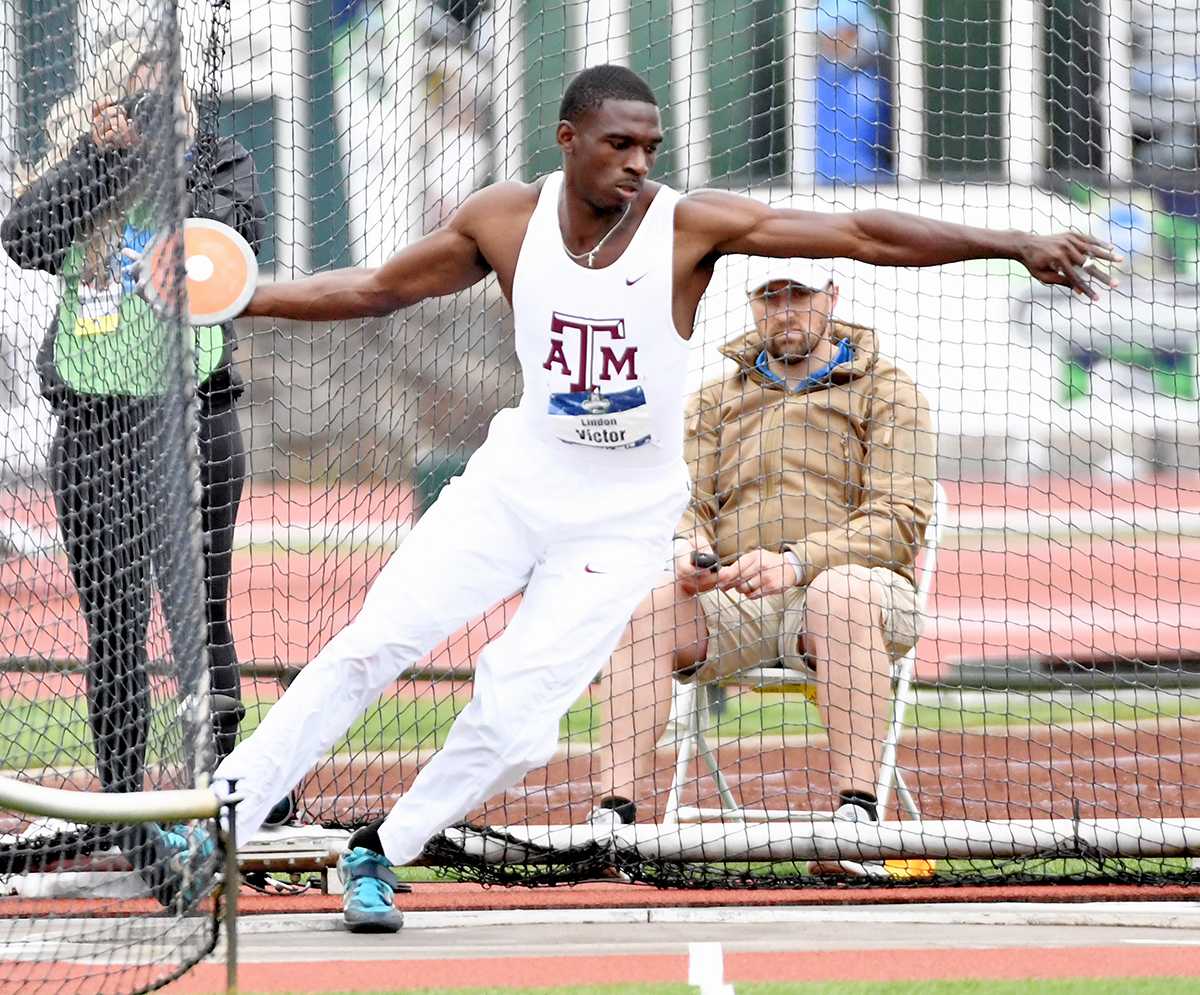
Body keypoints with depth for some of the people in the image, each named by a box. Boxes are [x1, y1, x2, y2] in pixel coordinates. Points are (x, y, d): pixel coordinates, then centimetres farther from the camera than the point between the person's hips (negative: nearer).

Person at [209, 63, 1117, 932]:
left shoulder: (692, 226, -15)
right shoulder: (506, 219, -8)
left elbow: (864, 236, -19)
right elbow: (379, 289, 6)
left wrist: (1014, 245, -25)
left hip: (624, 519, -2)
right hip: (519, 478, 2)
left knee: (516, 722, -12)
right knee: (377, 640, -13)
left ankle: (379, 854, 9)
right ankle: (224, 812, -5)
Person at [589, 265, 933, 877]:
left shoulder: (885, 392, 7)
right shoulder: (717, 399, 21)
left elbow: (899, 521, -6)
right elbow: (686, 506, 12)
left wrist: (795, 563, -22)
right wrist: (689, 552, -15)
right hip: (732, 598, 3)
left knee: (839, 592, -39)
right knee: (648, 601, -27)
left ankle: (858, 805, -45)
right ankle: (615, 809, -35)